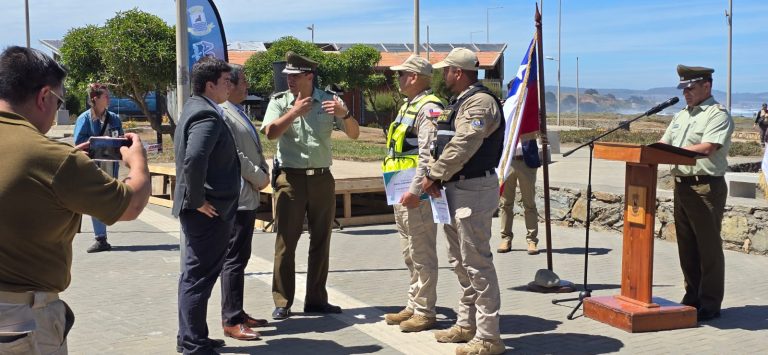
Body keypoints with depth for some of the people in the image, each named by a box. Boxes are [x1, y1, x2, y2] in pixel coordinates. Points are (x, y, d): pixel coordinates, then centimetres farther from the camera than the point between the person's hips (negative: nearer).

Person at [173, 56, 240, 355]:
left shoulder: (195, 108, 15)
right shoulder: (207, 115, -18)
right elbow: (194, 159, -32)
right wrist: (198, 200, -22)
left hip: (203, 209, 11)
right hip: (208, 210, -11)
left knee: (195, 274, 18)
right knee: (199, 276, -3)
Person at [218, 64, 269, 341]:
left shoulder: (238, 113, 17)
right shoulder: (221, 113, -15)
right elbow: (233, 155, -20)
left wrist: (263, 172, 7)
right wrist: (260, 177, -11)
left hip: (248, 196, 10)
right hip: (236, 197, -10)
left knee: (240, 258, 14)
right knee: (234, 260, -6)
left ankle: (238, 313, 23)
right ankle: (231, 321, 0)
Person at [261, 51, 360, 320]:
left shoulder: (329, 100, 4)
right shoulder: (279, 101, 2)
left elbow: (354, 134, 0)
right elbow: (270, 133, -14)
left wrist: (344, 114, -19)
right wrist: (294, 112, -22)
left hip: (322, 177, 2)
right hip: (290, 177, -2)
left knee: (321, 241, 9)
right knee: (286, 241, -2)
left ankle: (316, 300, 19)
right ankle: (282, 302, 6)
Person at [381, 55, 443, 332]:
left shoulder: (429, 109, -14)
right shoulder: (408, 106, 19)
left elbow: (428, 155, -23)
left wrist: (415, 190, -26)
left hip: (417, 195, -11)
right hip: (401, 194, 11)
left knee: (422, 255, -3)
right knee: (410, 254, 17)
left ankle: (424, 312, 4)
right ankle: (413, 306, 26)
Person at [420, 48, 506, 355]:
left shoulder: (481, 102, -15)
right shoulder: (458, 103, 17)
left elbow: (462, 146, -22)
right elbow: (442, 144, 16)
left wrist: (433, 176, -14)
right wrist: (435, 175, 0)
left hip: (473, 190, -11)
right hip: (454, 190, 11)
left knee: (476, 263, -8)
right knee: (459, 261, 17)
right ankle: (466, 324, 29)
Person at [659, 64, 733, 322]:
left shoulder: (717, 114, -8)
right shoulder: (681, 116, 19)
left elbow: (707, 148, -21)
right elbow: (664, 144, 19)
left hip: (707, 187, -8)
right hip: (682, 185, 8)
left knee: (709, 247, -2)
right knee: (686, 246, 13)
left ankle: (710, 304, 4)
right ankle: (692, 298, 23)